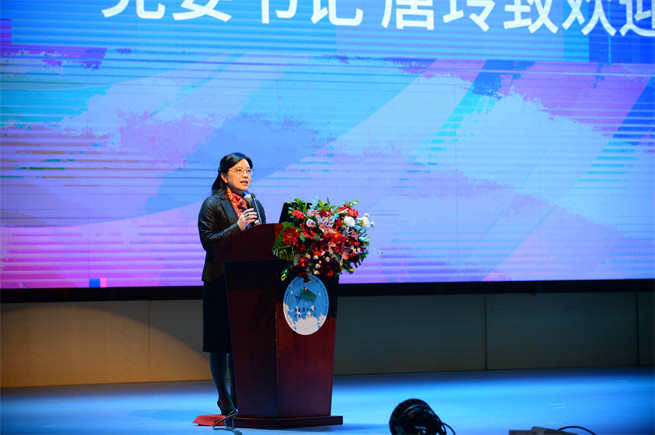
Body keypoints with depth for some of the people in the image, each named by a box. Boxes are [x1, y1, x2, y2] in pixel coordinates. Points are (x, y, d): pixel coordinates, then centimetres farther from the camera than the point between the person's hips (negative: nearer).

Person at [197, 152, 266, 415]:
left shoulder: (255, 204, 14)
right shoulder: (212, 205, -3)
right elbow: (208, 242, -12)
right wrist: (238, 228, -20)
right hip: (220, 281, -5)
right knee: (221, 341, -1)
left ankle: (238, 395, 16)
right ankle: (224, 399, 5)